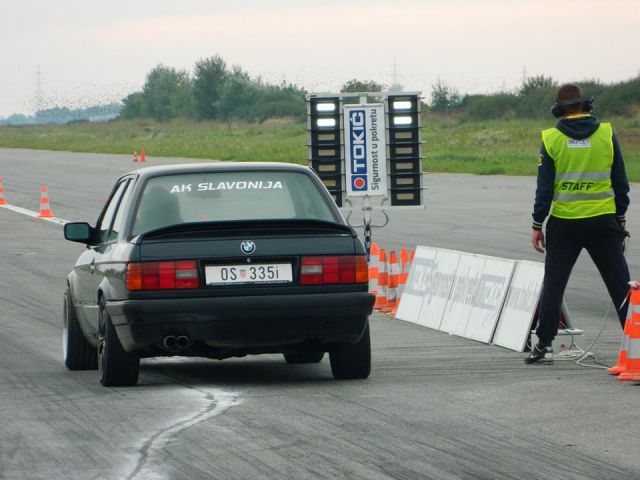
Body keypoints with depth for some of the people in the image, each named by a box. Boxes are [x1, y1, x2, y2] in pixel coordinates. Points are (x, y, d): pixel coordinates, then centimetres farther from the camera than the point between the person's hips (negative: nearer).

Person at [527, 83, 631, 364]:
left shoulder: (551, 139, -5)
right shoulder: (606, 134, -2)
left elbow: (544, 186, -5)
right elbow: (620, 181, 3)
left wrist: (537, 225, 2)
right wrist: (621, 217, 14)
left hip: (564, 224, 0)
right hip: (603, 222, 0)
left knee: (553, 285, 7)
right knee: (621, 285, 6)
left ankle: (544, 345, 5)